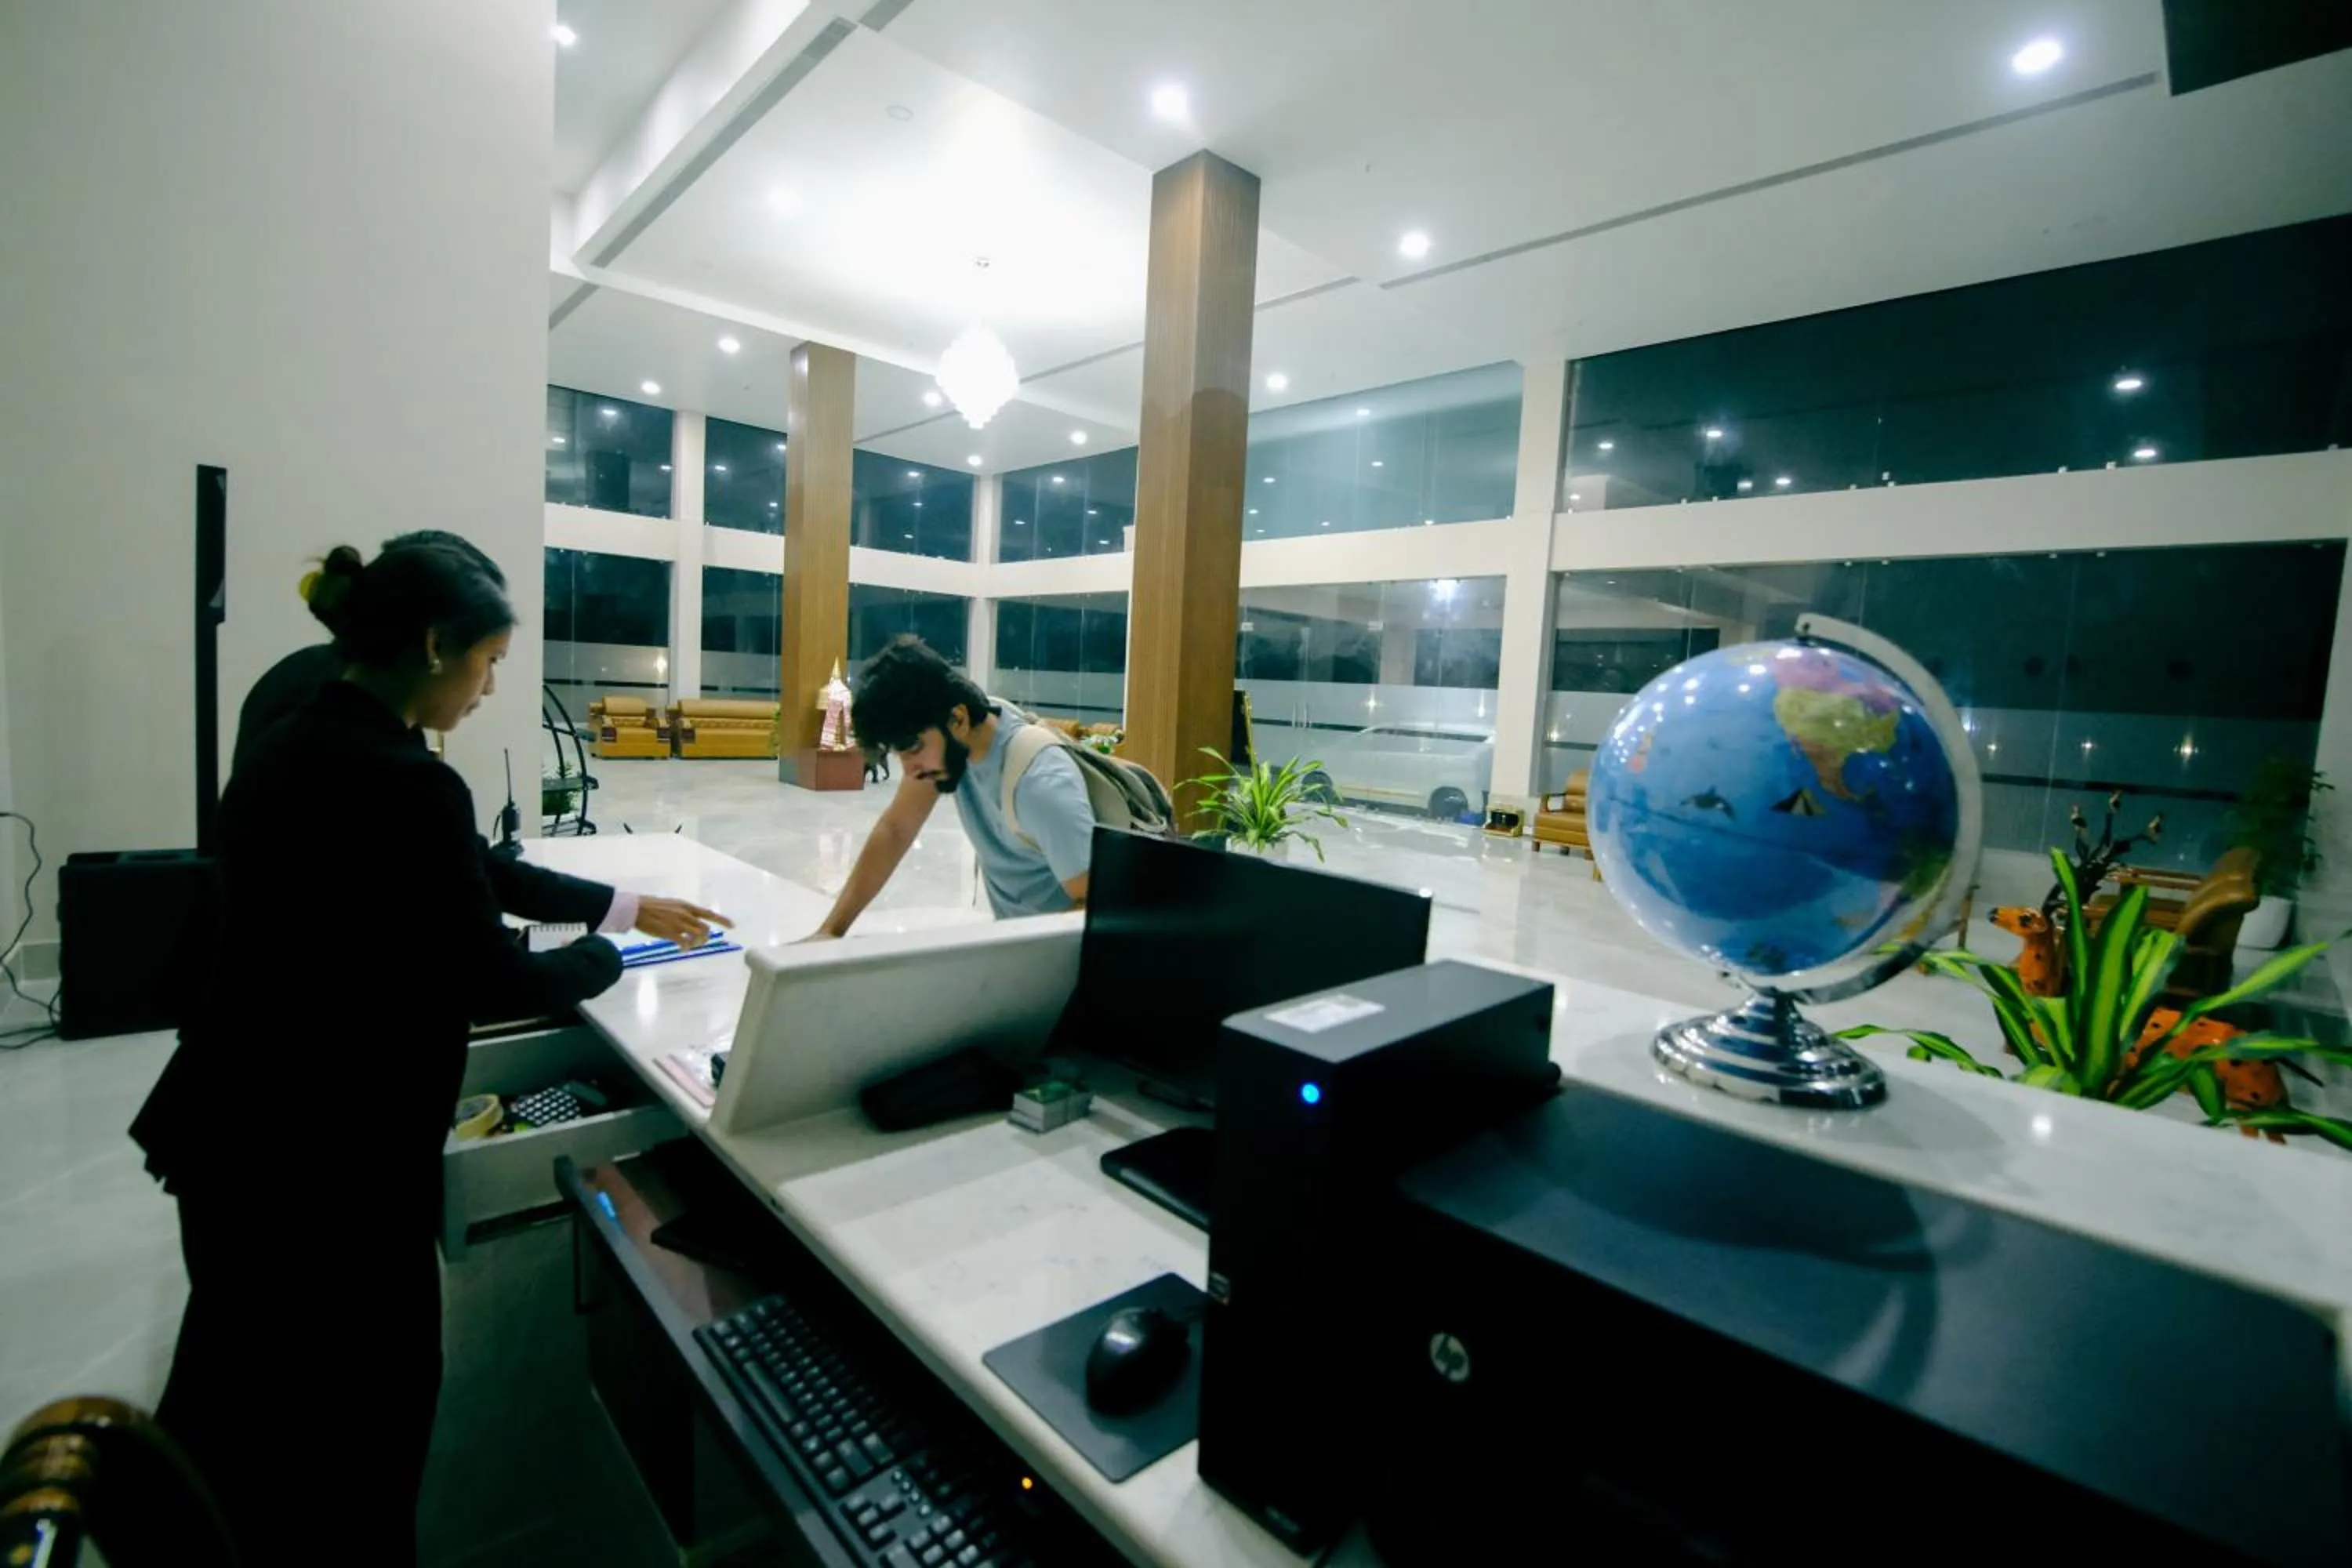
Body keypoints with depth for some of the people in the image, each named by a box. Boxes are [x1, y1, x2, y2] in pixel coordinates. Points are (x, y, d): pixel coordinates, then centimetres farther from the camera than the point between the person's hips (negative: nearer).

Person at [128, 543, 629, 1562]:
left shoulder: (294, 745, 3)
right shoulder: (404, 783, -27)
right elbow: (492, 981, -19)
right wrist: (605, 956, -2)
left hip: (237, 1128, 9)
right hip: (327, 1152, -9)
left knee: (236, 1397, 29)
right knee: (366, 1402, 14)